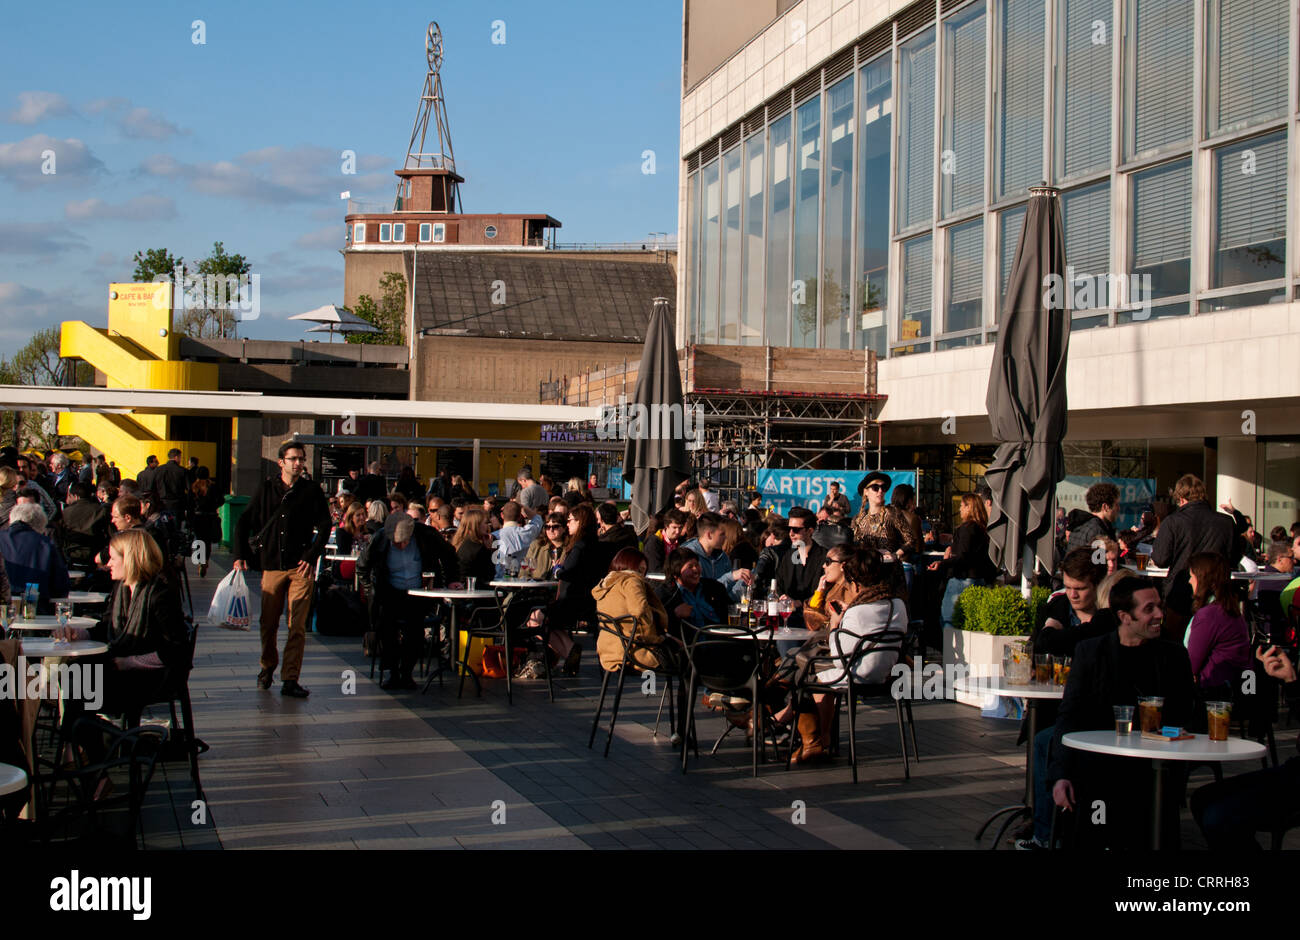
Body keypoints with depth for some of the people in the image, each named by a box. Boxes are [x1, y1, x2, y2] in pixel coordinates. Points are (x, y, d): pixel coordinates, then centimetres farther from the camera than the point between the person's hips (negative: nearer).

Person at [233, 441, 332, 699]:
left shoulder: (311, 491, 4)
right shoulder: (266, 489, 9)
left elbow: (324, 526, 4)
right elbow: (245, 522, 12)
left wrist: (311, 556, -7)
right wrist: (240, 555, 2)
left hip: (301, 567, -2)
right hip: (272, 564, 2)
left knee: (297, 626, -6)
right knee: (268, 623, 8)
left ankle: (290, 679, -2)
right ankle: (268, 667, 31)